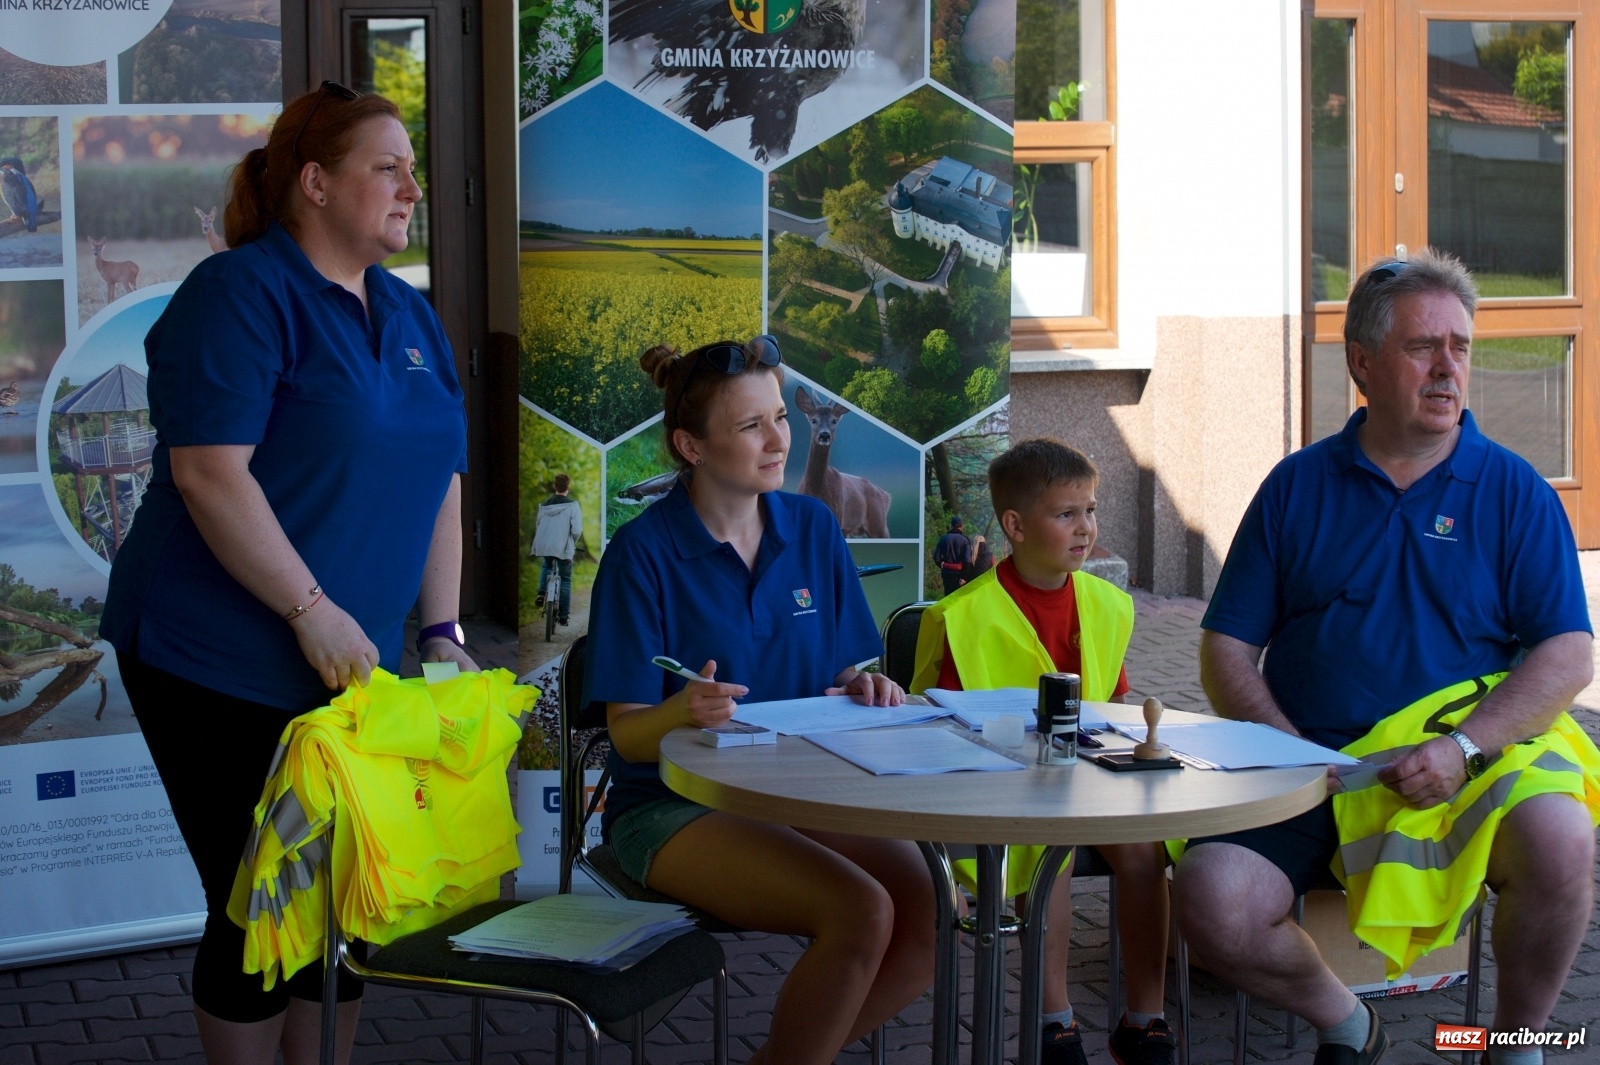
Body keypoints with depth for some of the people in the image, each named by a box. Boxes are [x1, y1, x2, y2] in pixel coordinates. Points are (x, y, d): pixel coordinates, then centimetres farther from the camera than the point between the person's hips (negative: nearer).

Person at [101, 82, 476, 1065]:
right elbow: (208, 472, -21)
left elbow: (440, 483, 15)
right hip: (227, 669, -7)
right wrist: (314, 612, -23)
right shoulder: (240, 294, -12)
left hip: (348, 669, 7)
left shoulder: (411, 318, 12)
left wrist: (442, 632, 5)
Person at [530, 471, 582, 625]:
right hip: (563, 548, -4)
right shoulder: (572, 505, -8)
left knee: (546, 566, 34)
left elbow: (538, 527, 11)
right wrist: (572, 543, 6)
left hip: (544, 547, 4)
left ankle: (542, 592, 11)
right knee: (565, 580, 9)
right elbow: (576, 530, -14)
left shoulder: (544, 505, 6)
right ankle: (563, 616, 8)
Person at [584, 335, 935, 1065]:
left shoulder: (812, 527, 6)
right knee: (860, 912, -29)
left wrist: (863, 691, -10)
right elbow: (628, 734, -10)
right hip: (673, 807, -5)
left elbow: (845, 676, 14)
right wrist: (683, 711, -32)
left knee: (930, 911, -22)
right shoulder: (644, 552, -9)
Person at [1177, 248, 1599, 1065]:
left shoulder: (1512, 490, 6)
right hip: (1315, 771, 1)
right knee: (1211, 904, -24)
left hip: (1482, 753, -1)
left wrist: (1462, 747, -18)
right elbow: (1225, 650, 8)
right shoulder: (1297, 487, 10)